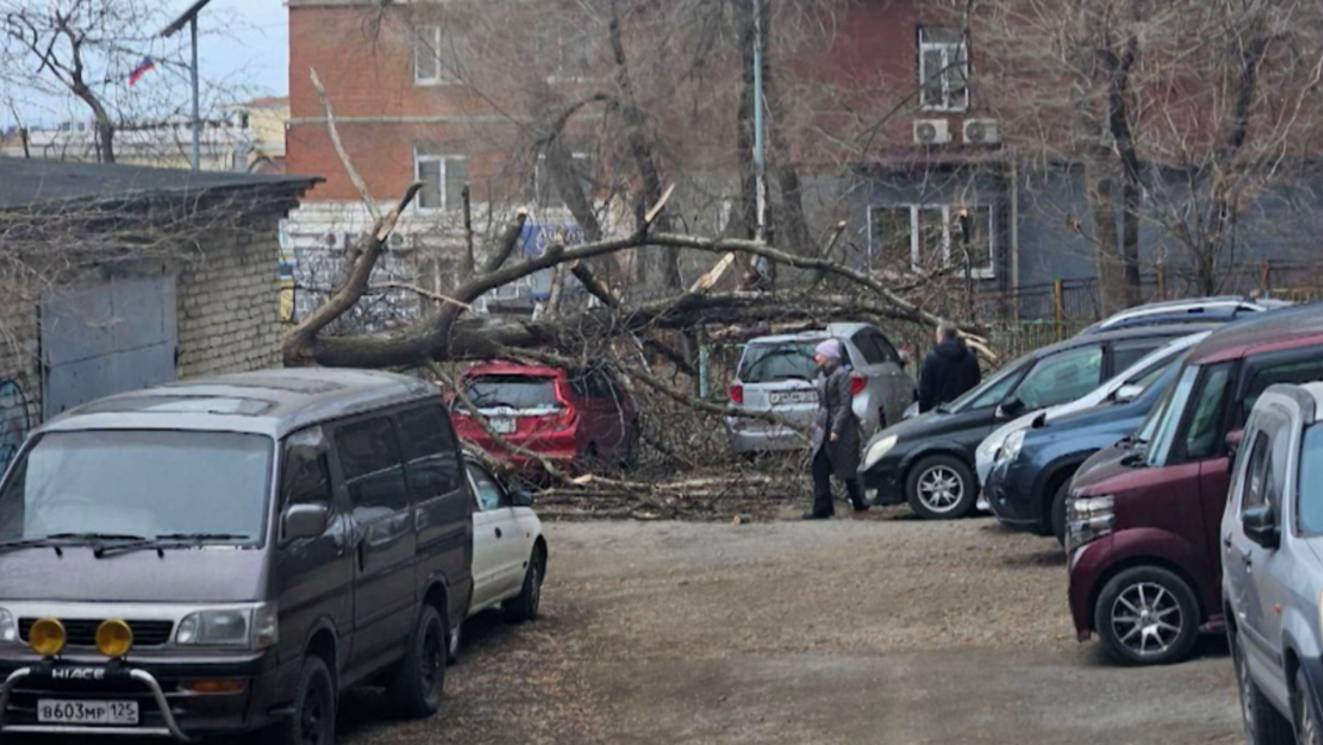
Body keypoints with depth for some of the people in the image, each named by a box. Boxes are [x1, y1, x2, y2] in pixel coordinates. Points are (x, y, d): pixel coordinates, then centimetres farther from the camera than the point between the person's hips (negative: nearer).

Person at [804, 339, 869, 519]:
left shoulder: (841, 374, -13)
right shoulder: (822, 375, 11)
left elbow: (845, 404, -16)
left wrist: (836, 429, -20)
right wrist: (817, 422, 9)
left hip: (842, 428, -8)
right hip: (824, 429, 8)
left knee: (848, 468, 5)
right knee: (819, 469, 0)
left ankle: (859, 503, 21)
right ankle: (821, 509, 2)